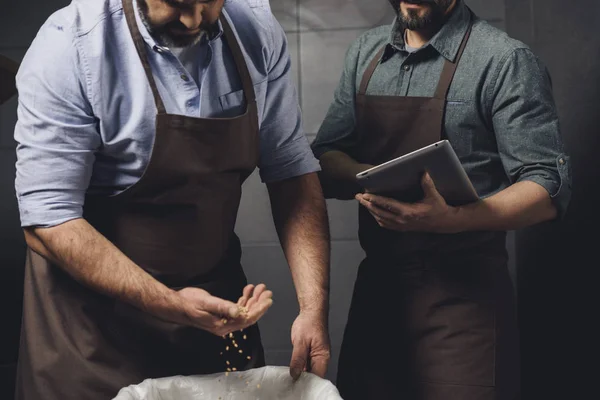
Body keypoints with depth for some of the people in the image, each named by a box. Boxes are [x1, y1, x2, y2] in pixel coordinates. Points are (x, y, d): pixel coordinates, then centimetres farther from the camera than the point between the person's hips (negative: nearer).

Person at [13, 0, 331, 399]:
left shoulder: (257, 32, -7)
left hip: (218, 298, 4)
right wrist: (170, 304, -27)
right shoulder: (70, 47, -20)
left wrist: (313, 306, -14)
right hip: (97, 307, -4)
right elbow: (48, 219, -20)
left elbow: (292, 170, -5)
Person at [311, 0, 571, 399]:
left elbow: (548, 189, -13)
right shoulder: (365, 52, 8)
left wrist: (453, 219, -29)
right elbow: (325, 160, 8)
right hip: (376, 283, 5)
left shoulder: (505, 60, -10)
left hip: (463, 292, -5)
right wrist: (366, 176, -14)